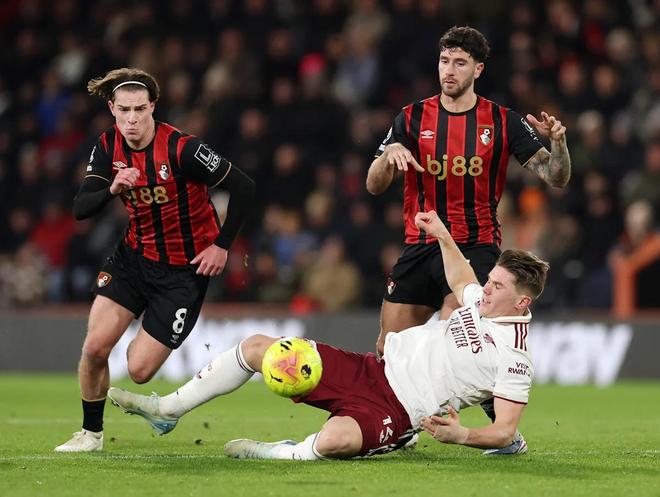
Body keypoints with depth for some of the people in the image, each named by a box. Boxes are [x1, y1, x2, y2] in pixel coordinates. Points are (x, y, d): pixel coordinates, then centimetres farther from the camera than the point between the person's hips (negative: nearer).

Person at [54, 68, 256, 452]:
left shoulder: (182, 149, -23)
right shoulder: (109, 147, -5)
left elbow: (244, 188, -18)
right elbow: (80, 209, -9)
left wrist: (222, 245, -15)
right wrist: (112, 189, -29)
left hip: (185, 269, -5)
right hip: (134, 257, 5)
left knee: (140, 370, -10)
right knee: (95, 347, -8)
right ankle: (92, 432, 14)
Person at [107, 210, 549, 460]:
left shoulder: (515, 359, -14)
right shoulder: (480, 303, 9)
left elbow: (506, 432, -17)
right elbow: (460, 277, 34)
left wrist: (462, 435, -33)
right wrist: (443, 235, 29)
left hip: (396, 413, -8)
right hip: (371, 370, 8)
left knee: (335, 440, -44)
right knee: (256, 346, 3)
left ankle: (279, 453, -10)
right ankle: (167, 410, 17)